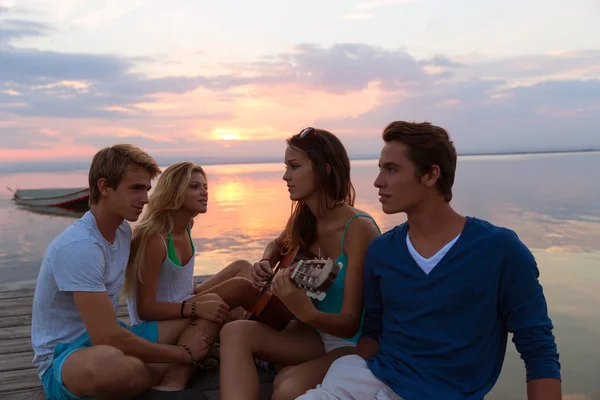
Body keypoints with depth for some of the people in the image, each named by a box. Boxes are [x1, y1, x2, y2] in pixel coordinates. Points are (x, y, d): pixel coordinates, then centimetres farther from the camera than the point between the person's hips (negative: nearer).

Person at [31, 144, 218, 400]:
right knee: (109, 362, -44)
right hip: (63, 358, -8)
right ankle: (174, 378, -12)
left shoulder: (123, 229, 3)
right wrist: (183, 354, -16)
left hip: (109, 339, 9)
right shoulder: (79, 246, -24)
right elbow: (108, 339, -28)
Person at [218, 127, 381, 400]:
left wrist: (307, 312, -42)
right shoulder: (302, 219, -2)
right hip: (315, 334, 7)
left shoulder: (360, 228, -22)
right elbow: (278, 245, 24)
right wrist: (265, 263, 0)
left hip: (357, 344, -6)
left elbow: (351, 323, -22)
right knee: (236, 331, -19)